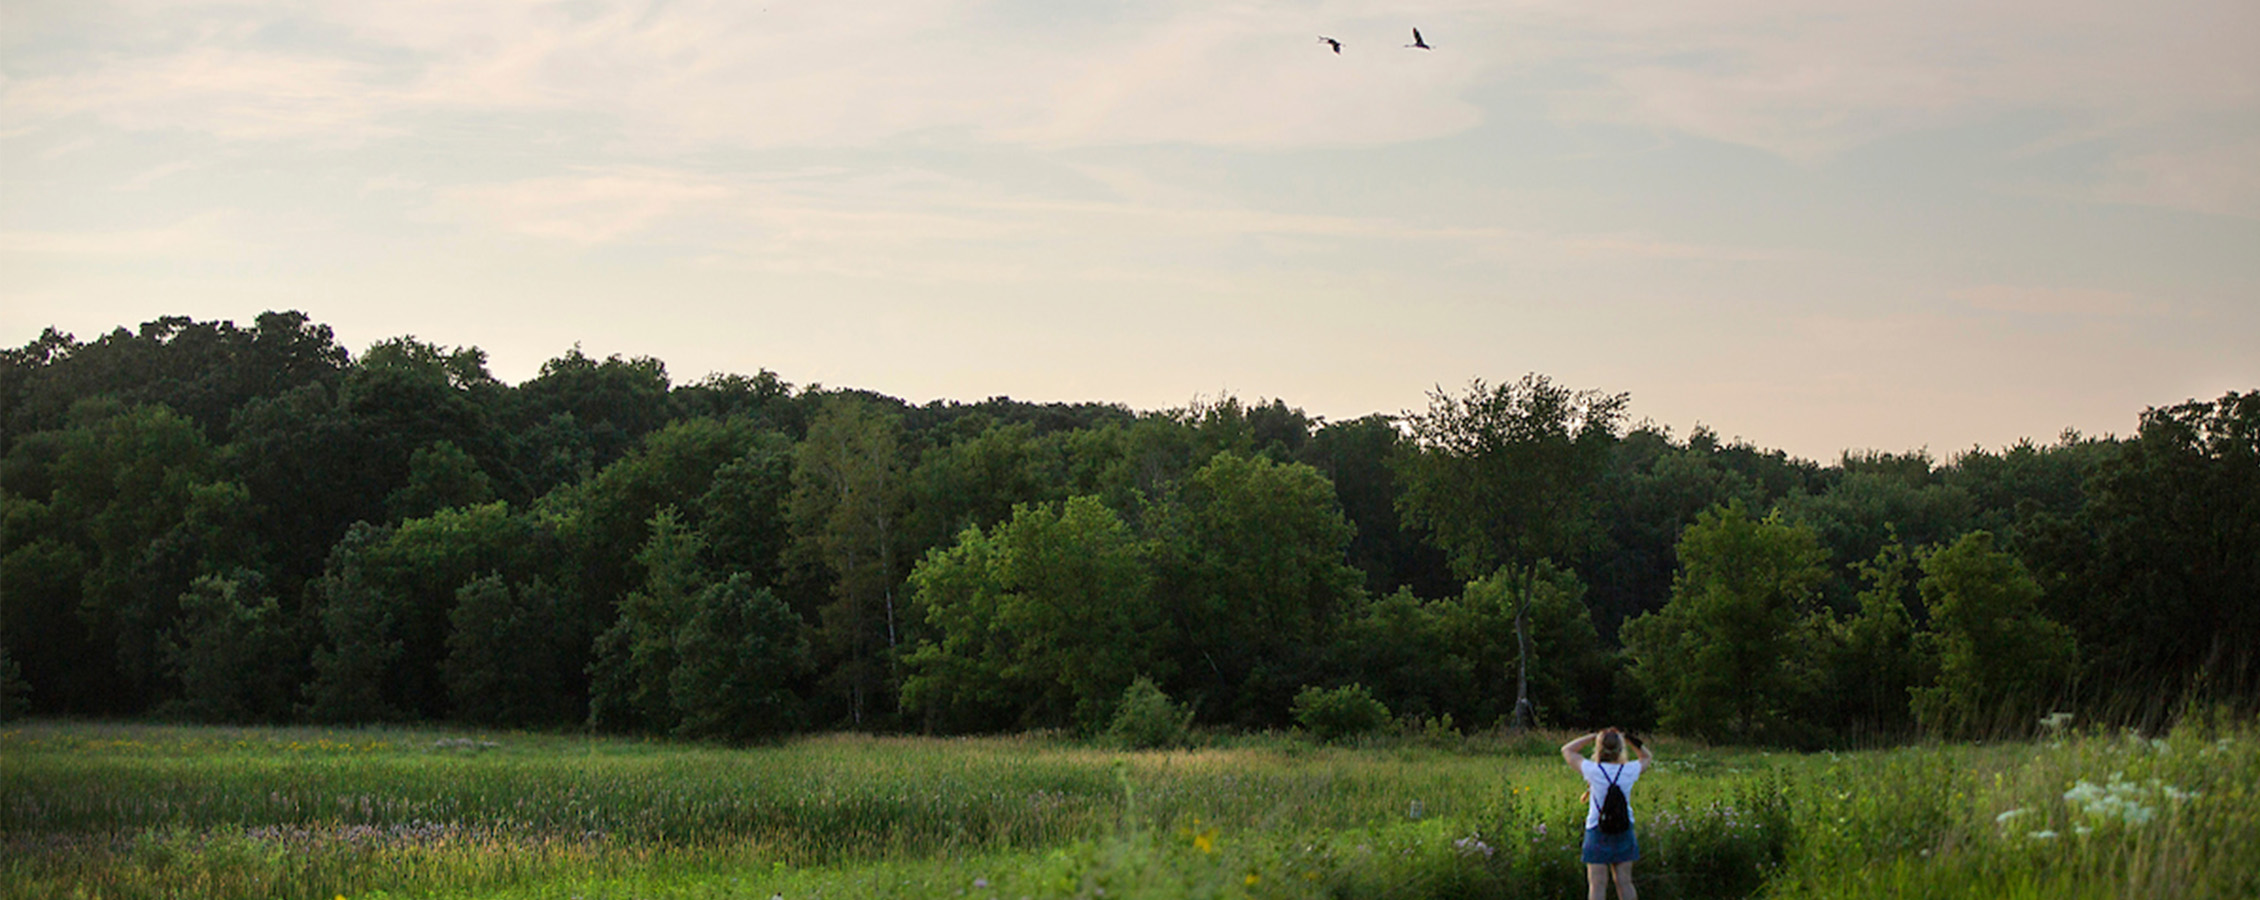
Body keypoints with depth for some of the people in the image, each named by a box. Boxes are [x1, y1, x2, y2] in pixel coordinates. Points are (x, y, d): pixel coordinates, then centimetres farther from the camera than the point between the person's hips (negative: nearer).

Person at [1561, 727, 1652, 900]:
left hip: (1597, 833, -3)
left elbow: (1567, 750, 4)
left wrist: (1593, 736, 5)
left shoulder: (1592, 770, -11)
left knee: (1597, 884, -2)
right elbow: (1647, 757, 18)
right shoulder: (1629, 771, -4)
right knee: (1624, 882, 8)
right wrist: (1628, 738, 9)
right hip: (1624, 832, 3)